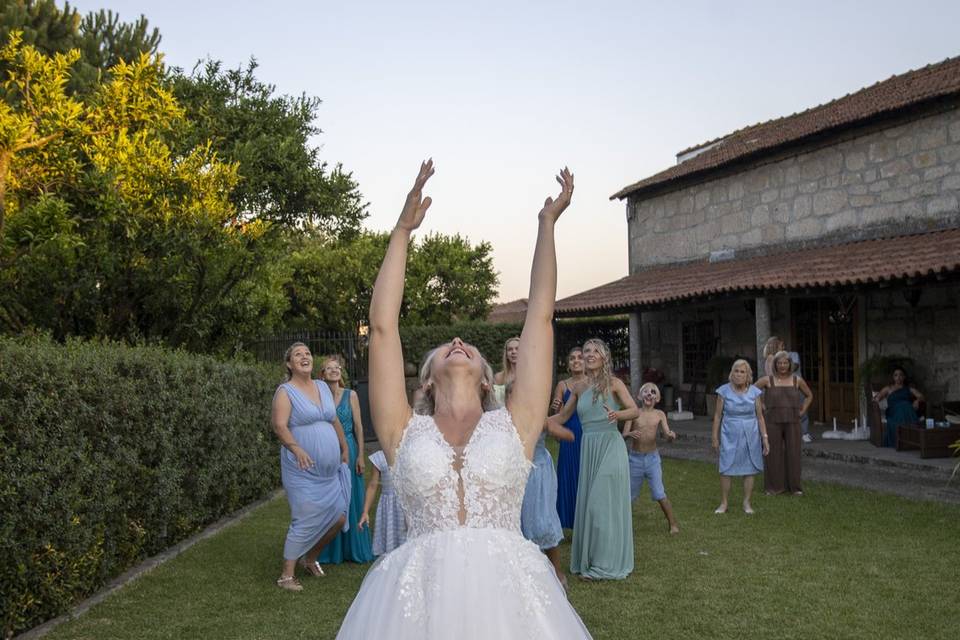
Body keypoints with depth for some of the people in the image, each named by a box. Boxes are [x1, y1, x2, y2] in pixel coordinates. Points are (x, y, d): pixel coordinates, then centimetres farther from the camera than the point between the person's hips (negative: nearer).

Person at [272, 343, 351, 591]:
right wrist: (296, 449, -35)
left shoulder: (323, 387, 13)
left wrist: (345, 450, 23)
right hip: (303, 471, -7)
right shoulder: (285, 392, -7)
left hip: (330, 471, 7)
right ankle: (286, 575, 9)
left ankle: (310, 558, 30)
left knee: (339, 517, 7)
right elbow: (279, 425, -20)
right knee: (305, 522, -7)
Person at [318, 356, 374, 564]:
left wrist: (360, 455, -4)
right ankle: (331, 551, 18)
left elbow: (358, 426, 0)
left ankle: (353, 548, 19)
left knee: (351, 499, 6)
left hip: (348, 451, 0)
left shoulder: (351, 395, 0)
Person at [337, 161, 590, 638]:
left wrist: (547, 224, 14)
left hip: (509, 593, 0)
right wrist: (402, 231, 9)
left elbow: (539, 317, 10)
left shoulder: (513, 425, 8)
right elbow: (382, 327, 6)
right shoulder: (404, 431, 9)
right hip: (418, 597, 0)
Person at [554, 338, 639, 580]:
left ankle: (606, 563, 5)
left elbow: (635, 410, -10)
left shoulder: (613, 383, -1)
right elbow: (563, 416, 20)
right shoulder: (580, 388, 12)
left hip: (610, 445, -5)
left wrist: (618, 414, -29)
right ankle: (590, 560, 16)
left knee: (604, 503, -5)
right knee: (588, 503, 6)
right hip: (588, 448, 5)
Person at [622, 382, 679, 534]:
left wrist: (671, 435, -31)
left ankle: (673, 523, 6)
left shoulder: (659, 414, -2)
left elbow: (667, 435, -7)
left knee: (659, 493, -7)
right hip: (635, 458, 0)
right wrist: (630, 434, -32)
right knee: (630, 493, 13)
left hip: (652, 458, 0)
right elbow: (624, 435, -10)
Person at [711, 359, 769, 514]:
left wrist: (765, 438, 1)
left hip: (750, 435, 1)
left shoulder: (754, 392, -1)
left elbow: (760, 417, 5)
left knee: (750, 470, 4)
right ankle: (724, 503, 9)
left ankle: (747, 503, 16)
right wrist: (715, 437, 1)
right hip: (730, 436, -1)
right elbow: (717, 415, 2)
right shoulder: (724, 391, -4)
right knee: (726, 470, -1)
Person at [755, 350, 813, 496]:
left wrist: (802, 411, 4)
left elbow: (809, 395, 16)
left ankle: (794, 486, 14)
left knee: (793, 453, 3)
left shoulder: (797, 380, 2)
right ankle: (774, 486, 11)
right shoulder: (767, 380, -4)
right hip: (773, 422, -1)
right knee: (773, 453, 2)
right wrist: (760, 408, -4)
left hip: (792, 422, 1)